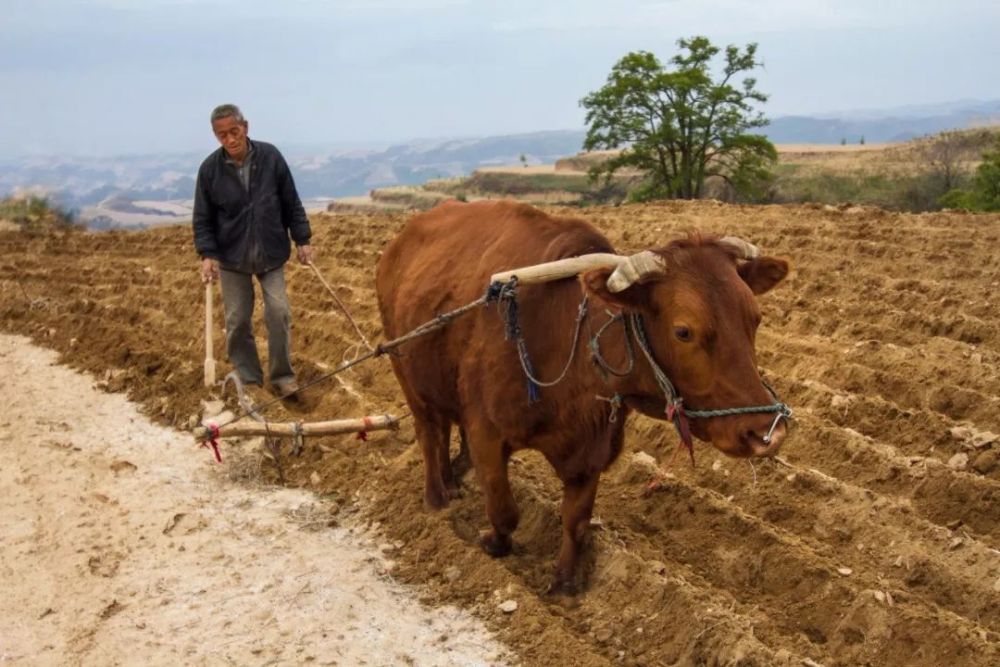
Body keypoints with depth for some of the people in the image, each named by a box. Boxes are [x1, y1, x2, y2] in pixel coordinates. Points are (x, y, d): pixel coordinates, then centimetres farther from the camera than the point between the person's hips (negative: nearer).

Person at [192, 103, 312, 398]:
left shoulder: (270, 157, -8)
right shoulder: (210, 169, -8)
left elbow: (292, 203, 1)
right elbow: (202, 218, -1)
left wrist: (302, 239, 1)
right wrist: (207, 254, -11)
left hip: (271, 254, 0)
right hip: (232, 257, 0)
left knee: (279, 312, -6)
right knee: (237, 320, 4)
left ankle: (282, 376, 9)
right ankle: (249, 379, 18)